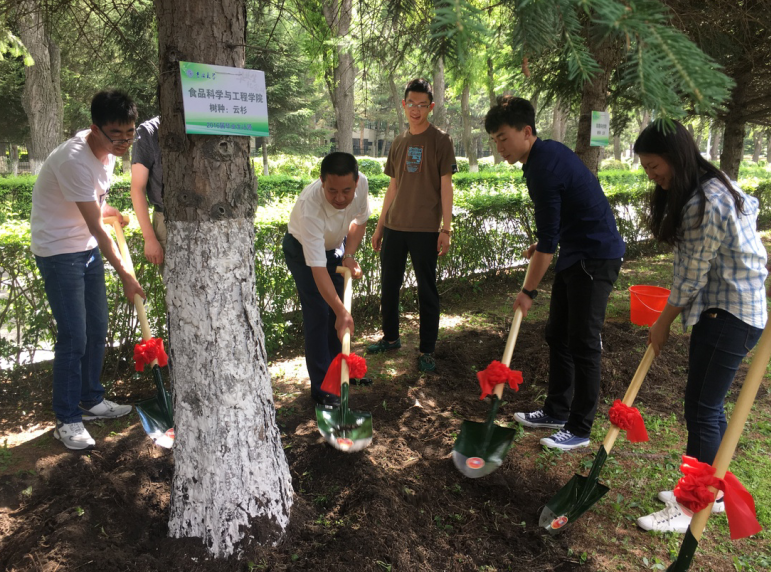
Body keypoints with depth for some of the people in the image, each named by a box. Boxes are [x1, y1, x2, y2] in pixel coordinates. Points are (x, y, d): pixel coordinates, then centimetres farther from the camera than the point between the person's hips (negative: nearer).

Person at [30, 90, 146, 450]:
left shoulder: (108, 149, 0)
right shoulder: (75, 160, -27)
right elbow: (96, 228, -23)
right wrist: (125, 276, -18)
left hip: (88, 248, 8)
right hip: (59, 252, -8)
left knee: (97, 330, 13)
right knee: (73, 337, -6)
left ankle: (91, 401, 29)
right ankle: (68, 420, 9)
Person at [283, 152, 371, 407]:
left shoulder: (362, 183, -27)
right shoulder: (310, 206, -43)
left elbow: (359, 221, -4)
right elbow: (317, 268, -43)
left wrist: (349, 255, -17)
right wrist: (341, 312, -46)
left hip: (335, 245, 5)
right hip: (302, 250, -5)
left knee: (340, 309, 9)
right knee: (318, 315, -9)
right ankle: (321, 386, 1)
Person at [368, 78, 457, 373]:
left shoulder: (440, 140, -2)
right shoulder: (398, 143, 13)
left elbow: (446, 186, -5)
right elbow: (393, 187, 16)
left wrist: (446, 229, -11)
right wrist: (380, 226, 14)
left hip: (424, 229, -5)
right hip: (394, 227, 5)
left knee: (427, 290, 2)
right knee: (388, 285, 12)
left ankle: (427, 350, 13)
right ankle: (391, 337, 30)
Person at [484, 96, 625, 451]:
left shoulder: (544, 168, -23)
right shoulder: (547, 153, 7)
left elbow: (547, 242, -21)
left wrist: (528, 291, -14)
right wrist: (541, 245, 12)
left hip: (596, 257, -10)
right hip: (575, 254, 10)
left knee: (582, 343, -4)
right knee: (557, 335, 14)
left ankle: (579, 429, 9)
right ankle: (557, 411, 26)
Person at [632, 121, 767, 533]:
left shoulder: (707, 203, -25)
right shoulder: (714, 185, 7)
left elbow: (692, 275, -19)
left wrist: (663, 323, -4)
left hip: (730, 314, -10)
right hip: (718, 305, 10)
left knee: (701, 408, -4)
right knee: (706, 404, 16)